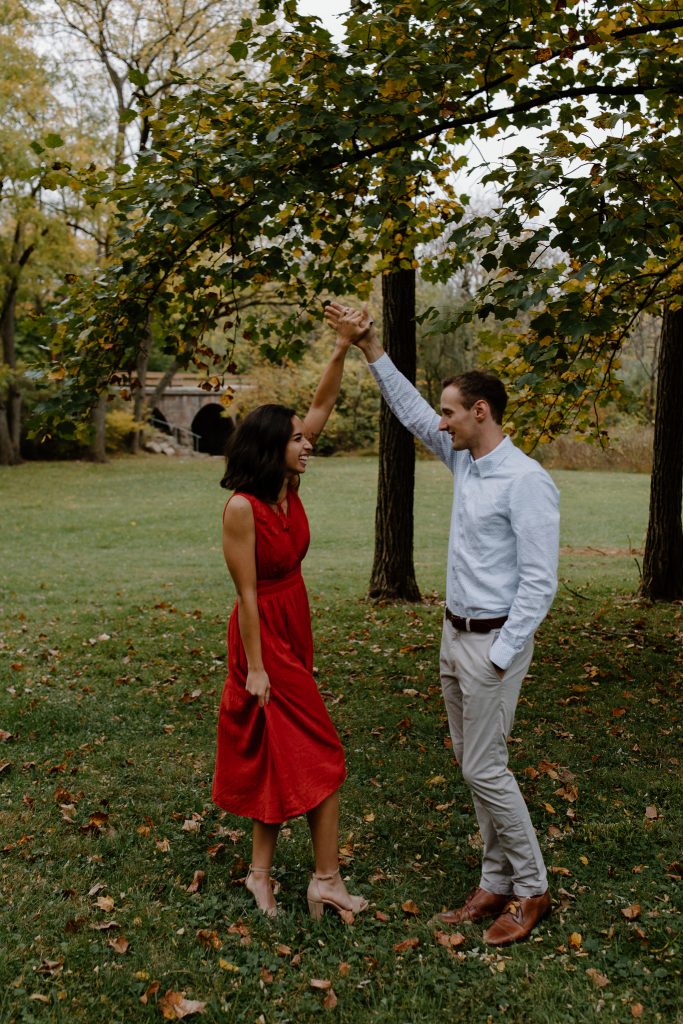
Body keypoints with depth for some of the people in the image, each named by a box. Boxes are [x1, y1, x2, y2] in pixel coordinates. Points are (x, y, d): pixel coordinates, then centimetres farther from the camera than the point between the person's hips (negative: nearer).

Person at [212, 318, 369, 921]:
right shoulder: (242, 508, -21)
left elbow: (322, 407, 3)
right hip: (265, 634, -8)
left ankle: (262, 871, 27)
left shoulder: (288, 487, 0)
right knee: (319, 755, -1)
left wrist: (342, 352, -6)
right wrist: (255, 667, -17)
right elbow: (246, 592, -19)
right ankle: (327, 878, 13)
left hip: (294, 627, 8)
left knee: (279, 755, 14)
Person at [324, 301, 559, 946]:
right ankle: (496, 885, 25)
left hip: (494, 641, -9)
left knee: (484, 769, -3)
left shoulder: (526, 482, -18)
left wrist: (500, 658, -19)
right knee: (470, 761, 13)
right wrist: (370, 348, 12)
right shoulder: (464, 462, 7)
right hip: (455, 633, 9)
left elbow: (539, 582, -20)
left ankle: (532, 891, 16)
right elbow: (411, 410, 15)